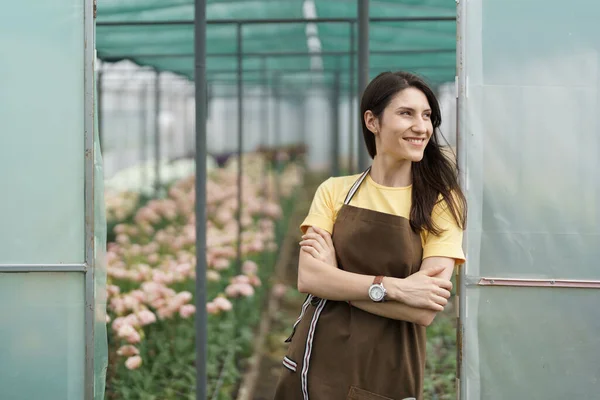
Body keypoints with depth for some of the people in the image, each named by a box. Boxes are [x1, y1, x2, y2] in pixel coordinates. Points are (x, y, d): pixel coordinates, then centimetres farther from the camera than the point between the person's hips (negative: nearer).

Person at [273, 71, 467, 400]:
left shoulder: (440, 202, -5)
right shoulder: (334, 191, 2)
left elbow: (424, 311, -14)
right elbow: (308, 277, -10)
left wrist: (336, 281, -13)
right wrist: (391, 287, -19)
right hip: (318, 363, 2)